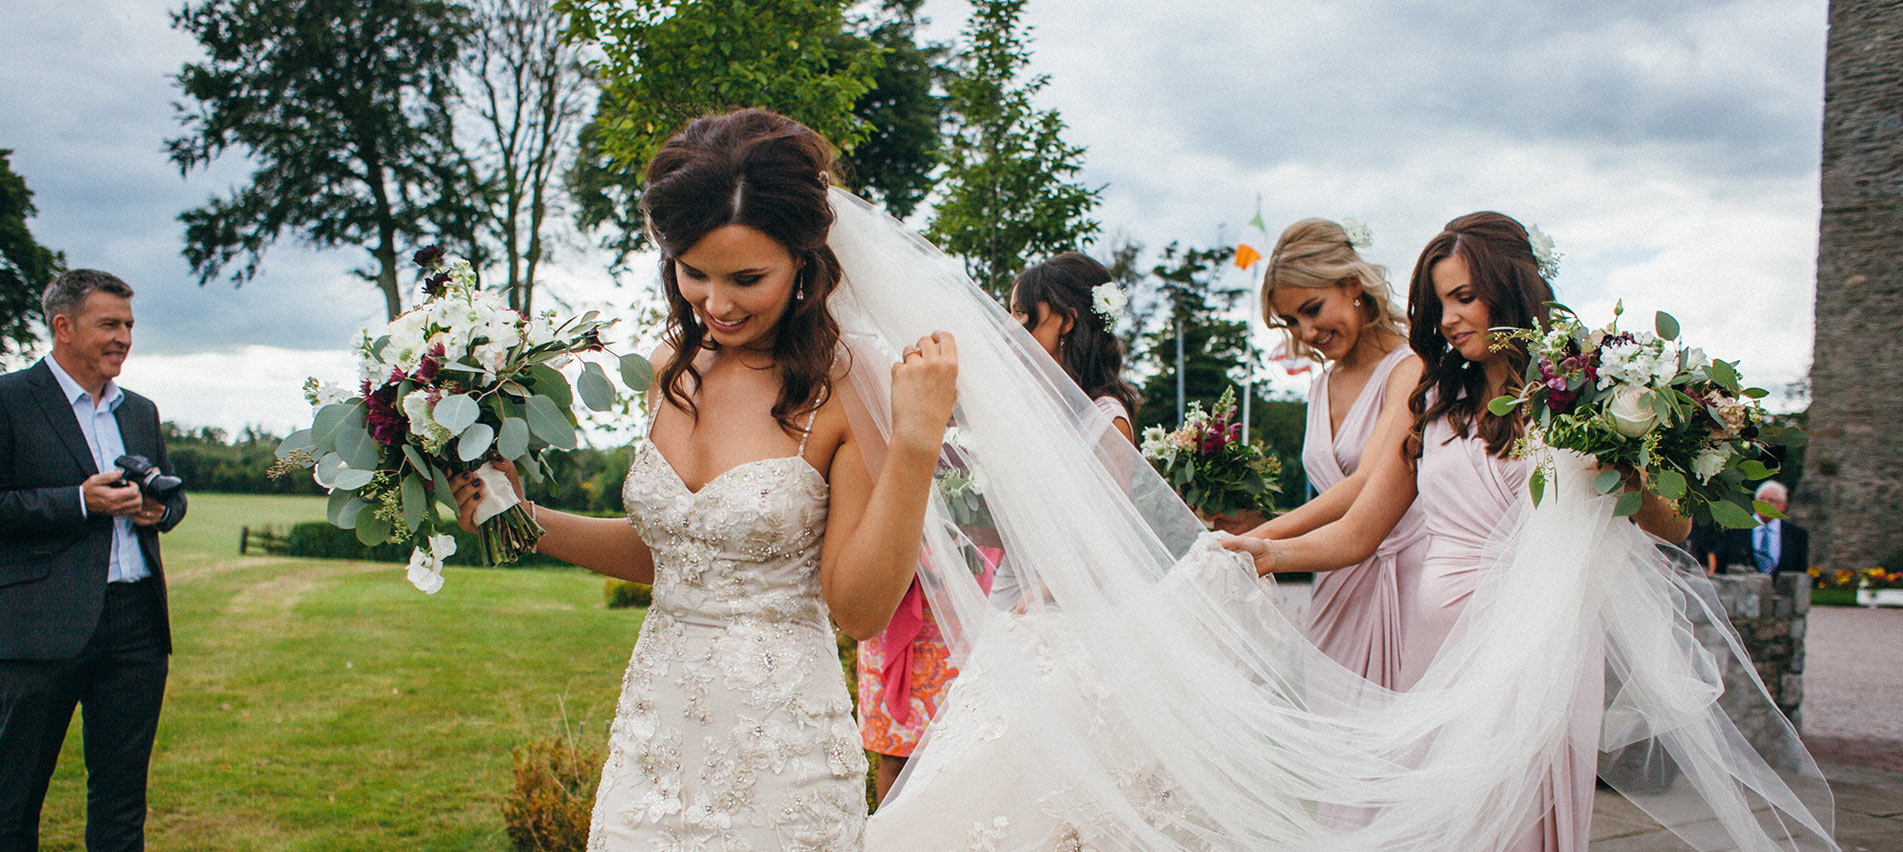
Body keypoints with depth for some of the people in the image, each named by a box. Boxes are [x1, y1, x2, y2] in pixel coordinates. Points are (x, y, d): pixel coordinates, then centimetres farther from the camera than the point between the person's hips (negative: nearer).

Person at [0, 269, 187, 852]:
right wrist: (81, 502, -16)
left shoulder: (141, 411, 17)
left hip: (138, 622, 6)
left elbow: (173, 494, 25)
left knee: (122, 798, 11)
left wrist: (160, 508, 3)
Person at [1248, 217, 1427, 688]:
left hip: (1402, 576, -6)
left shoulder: (1409, 368, -10)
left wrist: (1262, 536, -29)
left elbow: (1370, 486, -22)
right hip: (1336, 588, 6)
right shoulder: (1323, 385, 15)